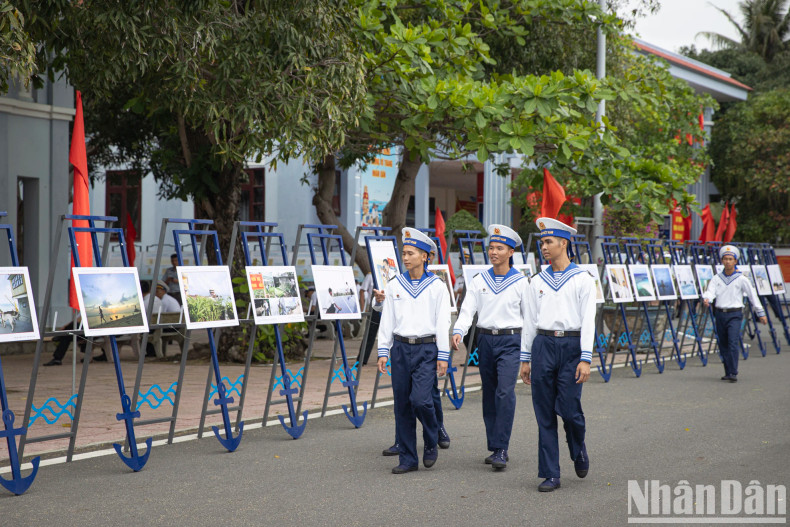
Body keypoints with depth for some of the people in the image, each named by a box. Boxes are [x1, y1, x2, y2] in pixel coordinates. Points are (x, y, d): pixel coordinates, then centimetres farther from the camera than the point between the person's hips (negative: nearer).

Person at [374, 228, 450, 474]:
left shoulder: (437, 286, 0)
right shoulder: (394, 286, 8)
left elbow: (443, 322, -2)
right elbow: (387, 321, 9)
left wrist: (443, 356, -6)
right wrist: (383, 351, 3)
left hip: (427, 348, -3)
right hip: (401, 348, 3)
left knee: (420, 398, -17)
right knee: (402, 404, 3)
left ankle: (432, 443, 12)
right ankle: (407, 458, 12)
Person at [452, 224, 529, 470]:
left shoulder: (521, 282, 0)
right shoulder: (479, 281, 7)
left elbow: (529, 317, 3)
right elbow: (468, 309, -2)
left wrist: (527, 351, 1)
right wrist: (458, 331, -21)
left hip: (510, 341, -4)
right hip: (485, 339, 4)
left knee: (505, 392, -16)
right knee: (489, 394, 8)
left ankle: (501, 450, -14)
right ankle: (495, 448, 18)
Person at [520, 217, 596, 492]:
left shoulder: (582, 279, 1)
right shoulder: (538, 281, 11)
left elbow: (588, 321, -4)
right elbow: (530, 321, 14)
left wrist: (585, 360, -12)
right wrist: (525, 359, 10)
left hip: (571, 346, -3)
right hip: (543, 346, 3)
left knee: (569, 408, -8)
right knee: (545, 413, 1)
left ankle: (579, 449, 25)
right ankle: (550, 474, 7)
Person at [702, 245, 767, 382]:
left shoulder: (741, 279, 0)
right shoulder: (717, 278, 7)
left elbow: (752, 295, 5)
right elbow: (710, 291, -6)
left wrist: (761, 313, 8)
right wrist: (706, 299, -31)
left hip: (735, 315, -4)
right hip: (720, 314, 4)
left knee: (733, 343, -15)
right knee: (723, 345, 8)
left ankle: (733, 373, -15)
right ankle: (728, 372, 17)